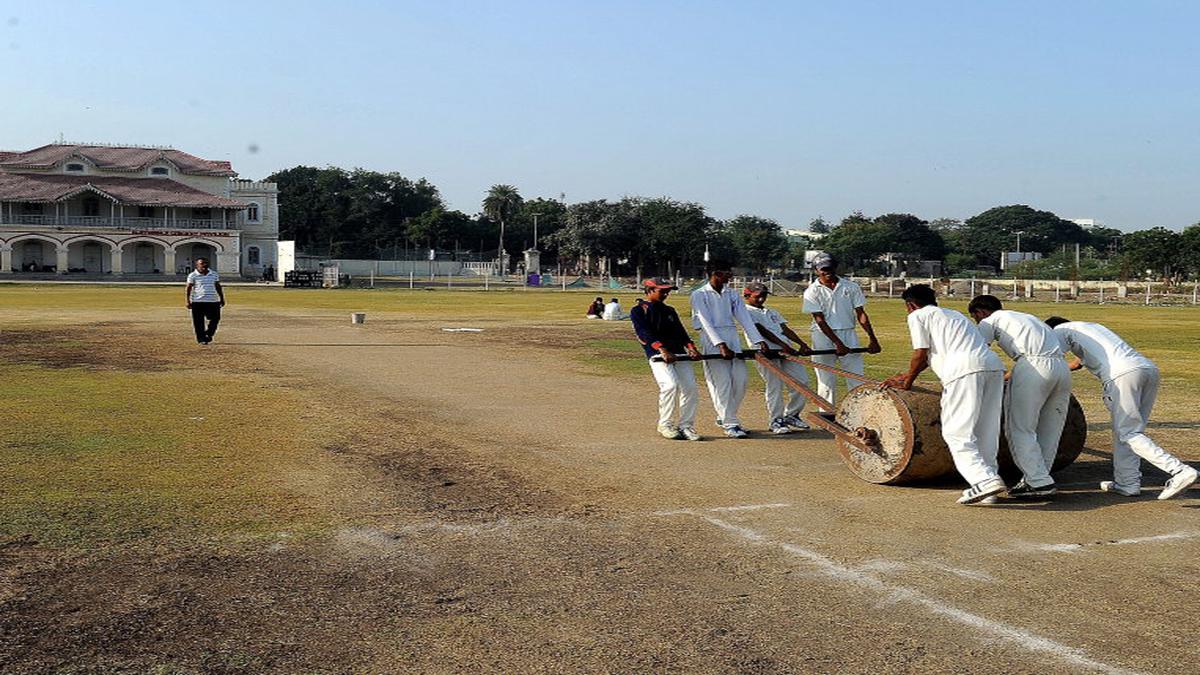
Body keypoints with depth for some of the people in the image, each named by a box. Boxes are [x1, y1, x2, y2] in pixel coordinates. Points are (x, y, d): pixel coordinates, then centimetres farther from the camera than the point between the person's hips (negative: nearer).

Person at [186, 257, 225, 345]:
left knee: (215, 319, 1)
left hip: (213, 301, 3)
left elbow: (218, 287, 18)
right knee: (199, 322, 0)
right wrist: (188, 301, -7)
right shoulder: (193, 276, 1)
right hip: (198, 302, -3)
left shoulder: (214, 274, 12)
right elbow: (189, 289, -1)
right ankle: (201, 338, 11)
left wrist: (222, 299, 17)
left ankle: (208, 334, 22)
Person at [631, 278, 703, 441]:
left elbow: (680, 331, 16)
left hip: (679, 353, 6)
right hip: (657, 354, -6)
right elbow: (644, 333, -9)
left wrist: (690, 347, -4)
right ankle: (664, 425, -8)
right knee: (670, 385, -24)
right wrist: (662, 349, -25)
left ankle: (686, 426, 4)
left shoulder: (669, 310, 26)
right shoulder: (638, 311, 6)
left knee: (690, 388, -8)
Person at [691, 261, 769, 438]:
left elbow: (745, 318, 8)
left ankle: (724, 417, 17)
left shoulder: (731, 294, 16)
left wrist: (759, 341, -4)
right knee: (723, 382, -10)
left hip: (733, 339, 5)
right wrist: (721, 345, -23)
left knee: (740, 380, -1)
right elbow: (706, 322, -11)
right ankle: (730, 424, -6)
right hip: (712, 341, -5)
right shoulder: (699, 295, 0)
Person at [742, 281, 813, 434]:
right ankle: (776, 421, 2)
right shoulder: (746, 311, 5)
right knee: (774, 386, -9)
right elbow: (762, 330, -9)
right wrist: (782, 345, -19)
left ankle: (791, 415, 14)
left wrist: (802, 343, 2)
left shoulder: (772, 312, 30)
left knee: (802, 381, 0)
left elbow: (785, 329, 18)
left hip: (787, 350, 7)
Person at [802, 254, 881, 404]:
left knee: (857, 380, -2)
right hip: (824, 336, -2)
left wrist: (872, 339, -6)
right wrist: (838, 343, -19)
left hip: (849, 335, 2)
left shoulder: (851, 287, 7)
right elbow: (820, 320, -10)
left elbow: (861, 314, 5)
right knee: (826, 382, 0)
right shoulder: (812, 291, -1)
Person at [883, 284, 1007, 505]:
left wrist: (907, 382, 23)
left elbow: (921, 354, 8)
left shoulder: (918, 316, 14)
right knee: (986, 432, 11)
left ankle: (985, 480, -20)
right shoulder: (953, 314, 38)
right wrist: (906, 375, 50)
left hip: (965, 370, -8)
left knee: (957, 432, -7)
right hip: (994, 365, 8)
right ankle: (987, 476, 9)